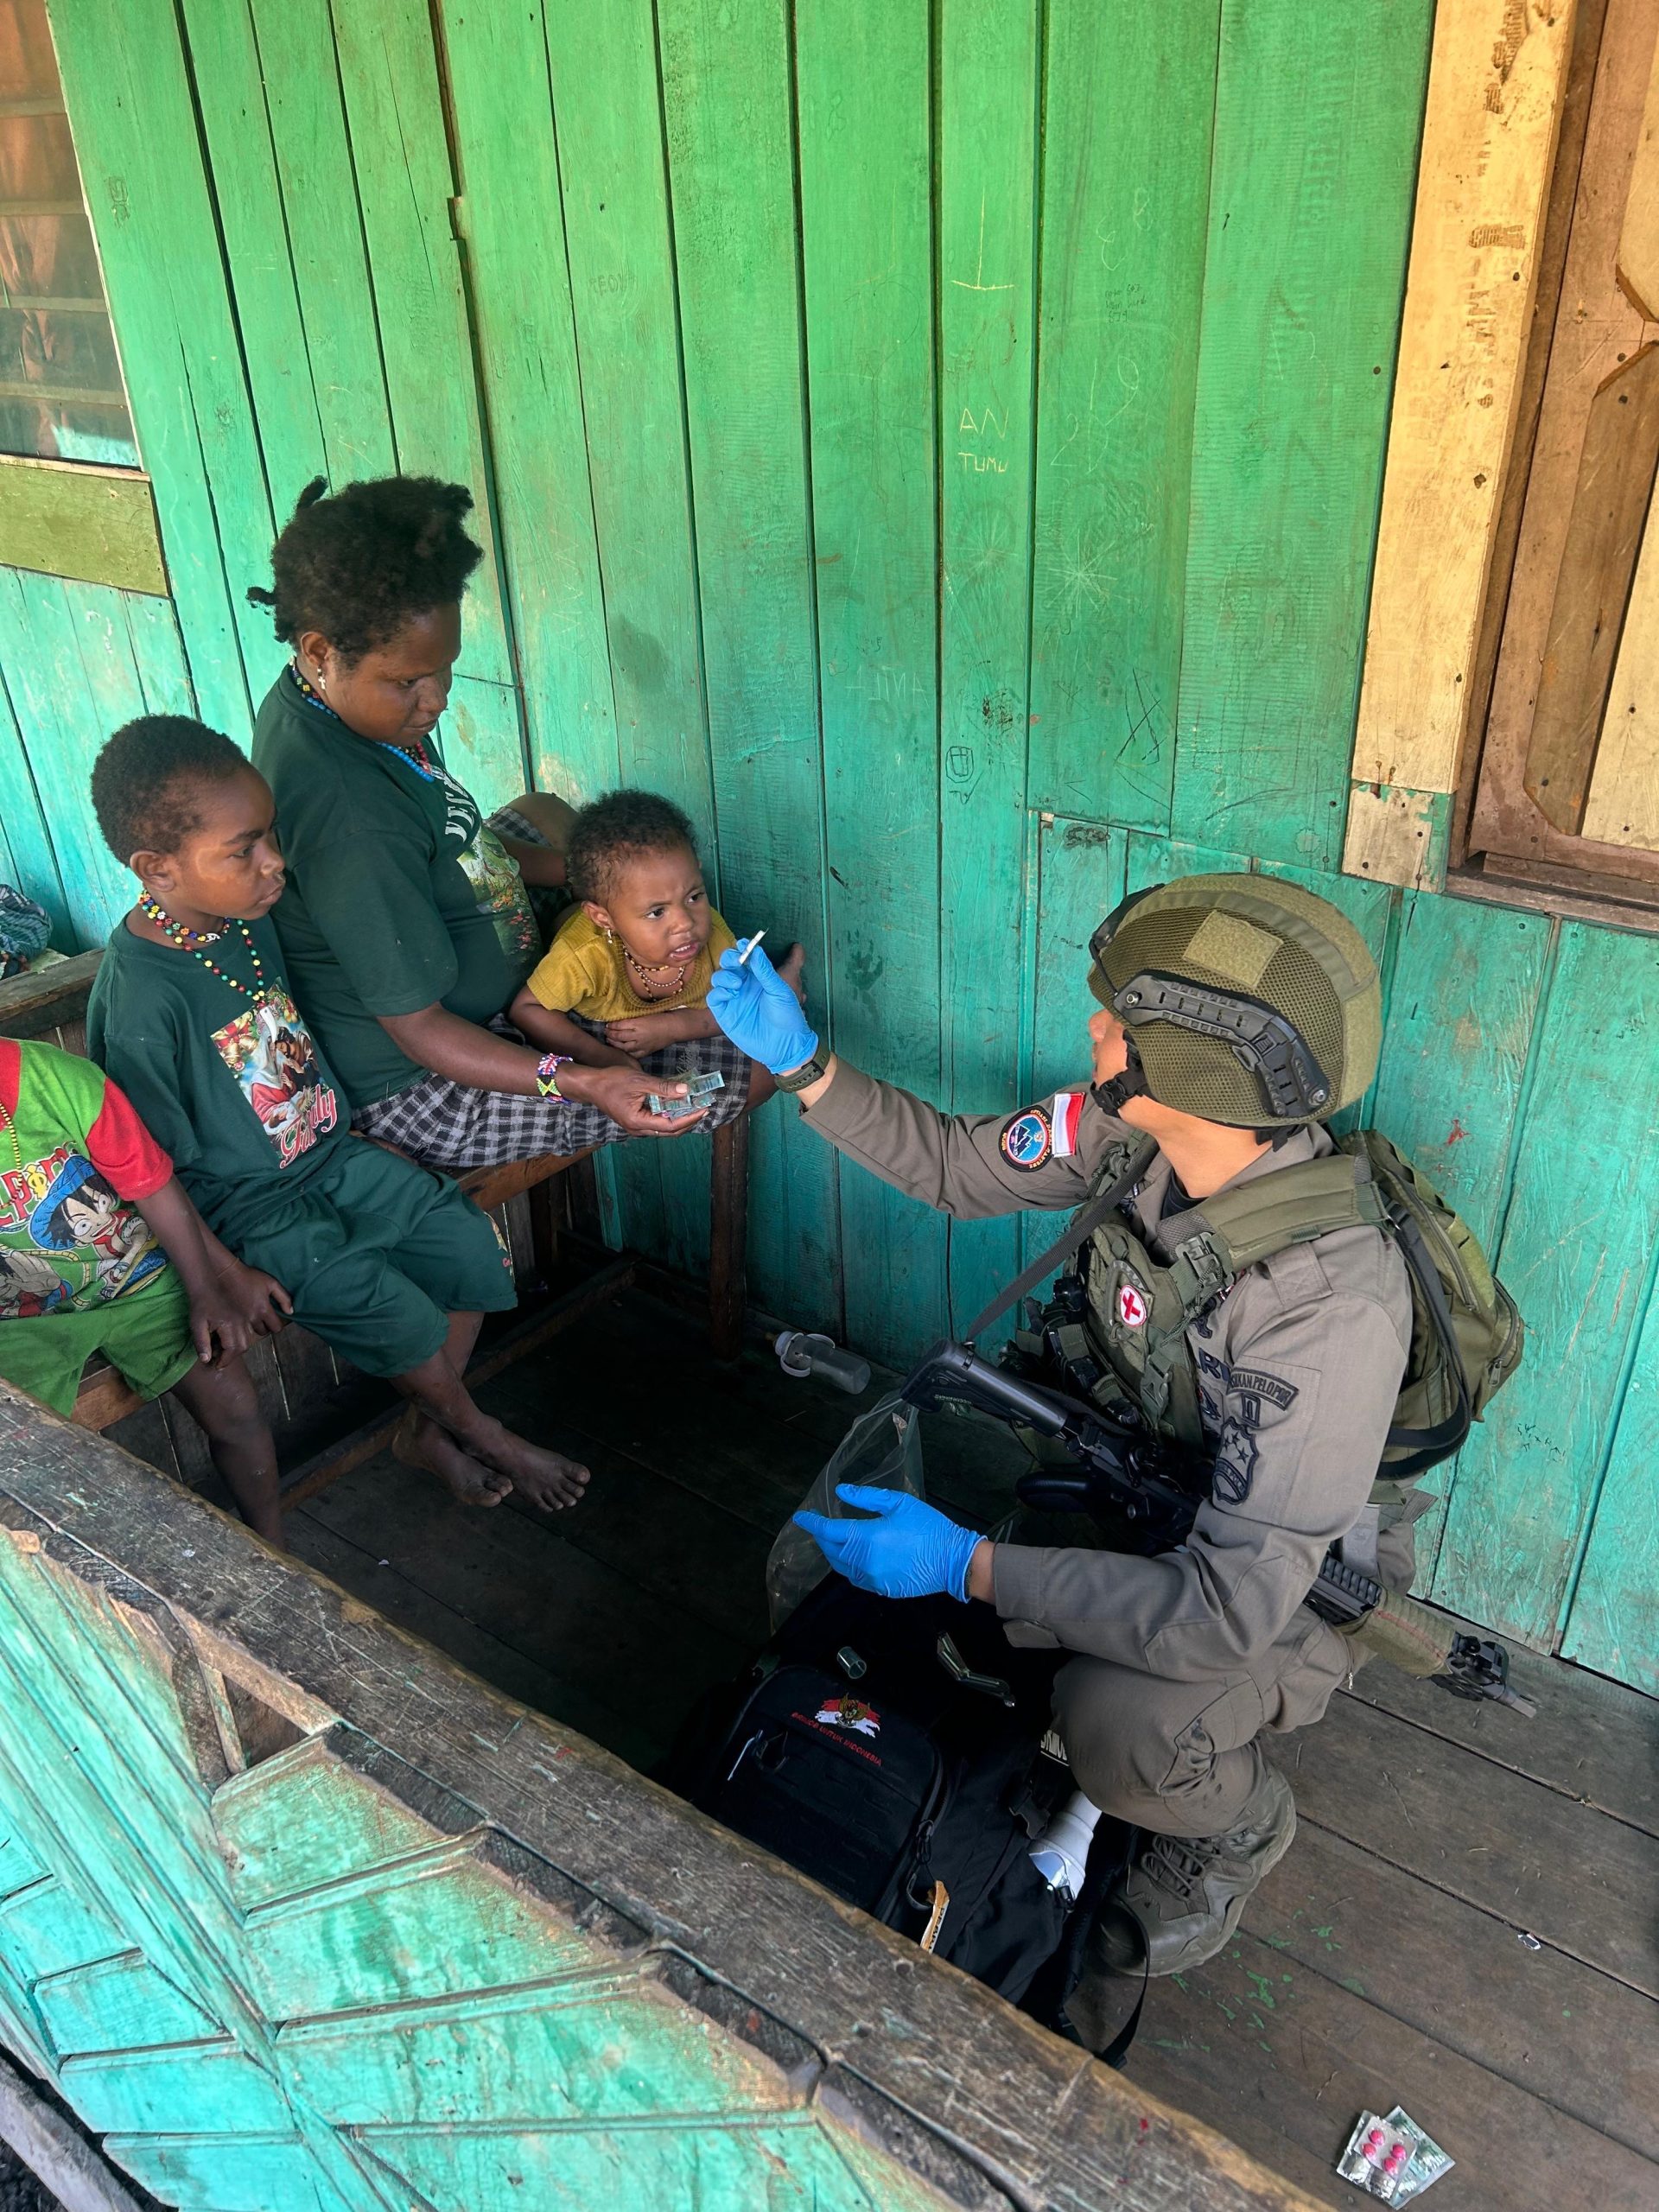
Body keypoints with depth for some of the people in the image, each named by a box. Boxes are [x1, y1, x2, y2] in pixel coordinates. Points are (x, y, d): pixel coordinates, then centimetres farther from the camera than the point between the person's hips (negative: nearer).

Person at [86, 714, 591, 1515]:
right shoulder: (139, 999, -28)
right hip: (249, 1207, -7)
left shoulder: (251, 916, -5)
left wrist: (344, 1123, 12)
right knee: (397, 1312, -17)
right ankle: (480, 1433, 15)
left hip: (331, 1156, 8)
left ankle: (426, 1429, 22)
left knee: (470, 1242, 2)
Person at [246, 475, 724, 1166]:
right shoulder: (349, 815, -35)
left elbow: (440, 840, 11)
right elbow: (419, 1031, -29)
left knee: (542, 812, 27)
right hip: (417, 1095, -10)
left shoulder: (324, 698, -6)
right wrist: (583, 1083, -39)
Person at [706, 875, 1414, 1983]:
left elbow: (1234, 1603, -38)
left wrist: (968, 1565, -37)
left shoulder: (1334, 1301, -38)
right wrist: (803, 1063, -12)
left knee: (1119, 1726, -34)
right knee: (821, 1559, -4)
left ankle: (1239, 1827, 4)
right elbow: (955, 1163, -1)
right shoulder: (1135, 1129, -18)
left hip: (1279, 1586, -5)